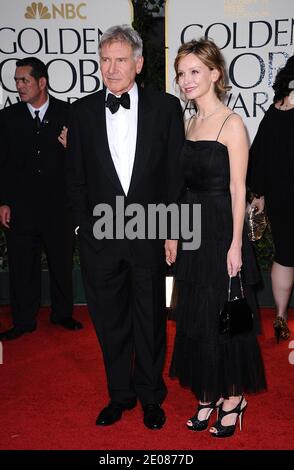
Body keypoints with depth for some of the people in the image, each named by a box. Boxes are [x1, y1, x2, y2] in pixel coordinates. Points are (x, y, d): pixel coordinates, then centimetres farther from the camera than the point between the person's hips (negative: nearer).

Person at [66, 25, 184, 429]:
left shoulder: (166, 107, 0)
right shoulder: (82, 111, 4)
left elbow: (177, 173, 0)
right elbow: (76, 178, 5)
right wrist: (86, 227, -1)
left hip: (150, 234, -1)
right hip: (100, 236, 2)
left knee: (151, 320, 12)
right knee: (110, 321, 13)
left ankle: (151, 397, 32)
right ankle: (120, 395, 33)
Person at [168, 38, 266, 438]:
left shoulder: (231, 124, -10)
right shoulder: (189, 123, 11)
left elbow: (237, 189, -13)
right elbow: (188, 184, 11)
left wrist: (235, 245, -15)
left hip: (222, 231, -7)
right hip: (192, 230, 7)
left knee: (225, 316, 5)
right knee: (196, 317, 13)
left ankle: (233, 398, 25)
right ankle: (208, 396, 30)